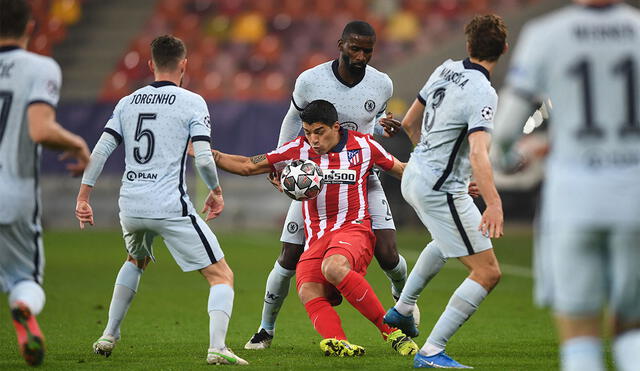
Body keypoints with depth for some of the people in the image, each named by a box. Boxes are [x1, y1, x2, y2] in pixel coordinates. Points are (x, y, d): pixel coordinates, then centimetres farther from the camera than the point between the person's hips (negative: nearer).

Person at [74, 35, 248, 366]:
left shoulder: (127, 103, 12)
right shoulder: (192, 102, -2)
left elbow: (100, 151, 6)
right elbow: (203, 158, -10)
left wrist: (83, 197, 11)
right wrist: (216, 192, 7)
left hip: (130, 205, 6)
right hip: (171, 207, -5)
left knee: (135, 261, 36)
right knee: (221, 276, -1)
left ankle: (109, 336, 34)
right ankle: (217, 347, -22)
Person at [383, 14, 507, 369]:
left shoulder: (445, 69, 2)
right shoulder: (483, 93, -21)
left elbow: (409, 123, 14)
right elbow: (478, 154, -34)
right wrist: (493, 204, -43)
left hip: (413, 176, 9)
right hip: (441, 191, -9)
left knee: (447, 240, 39)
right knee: (487, 272, -6)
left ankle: (402, 309, 46)